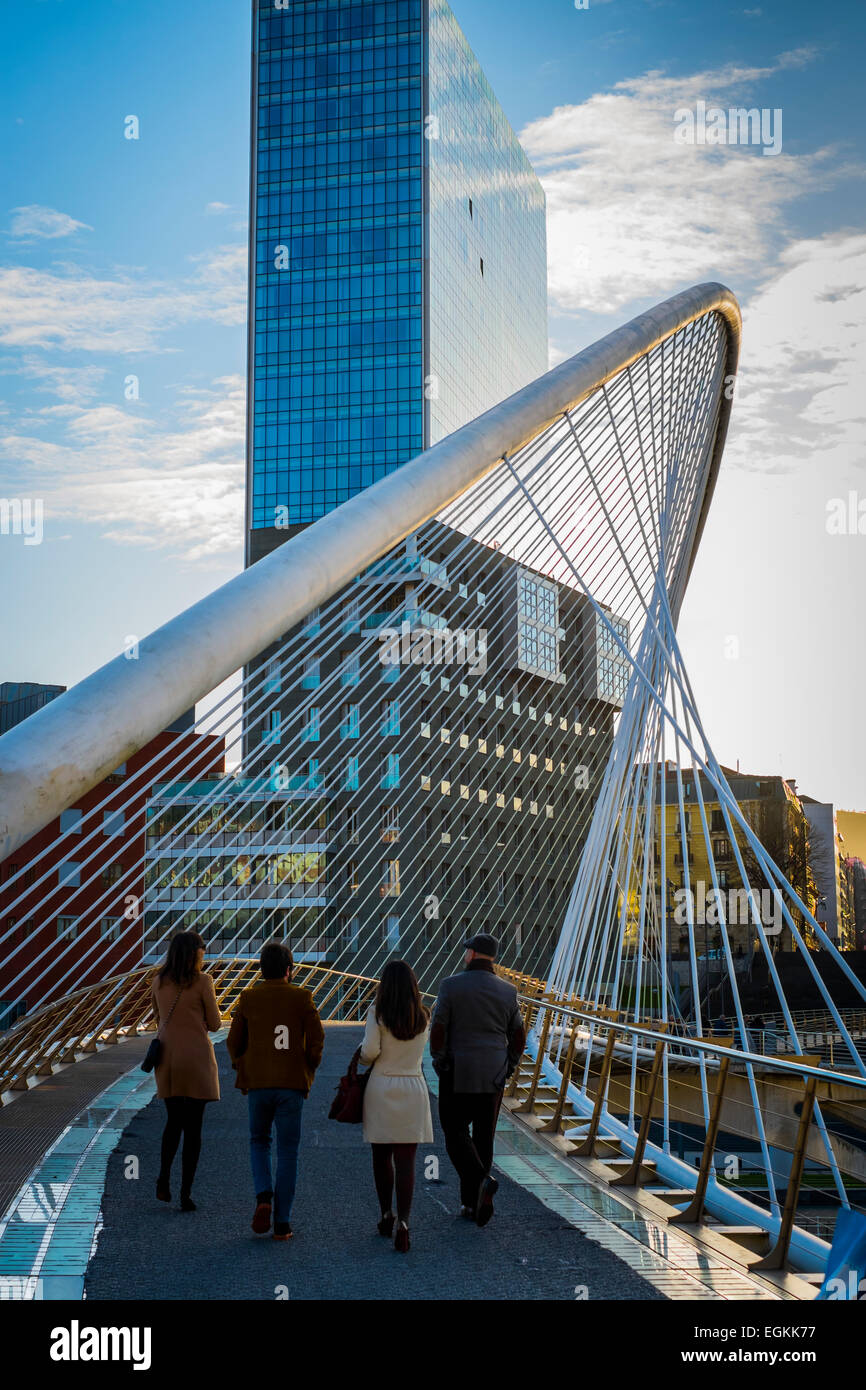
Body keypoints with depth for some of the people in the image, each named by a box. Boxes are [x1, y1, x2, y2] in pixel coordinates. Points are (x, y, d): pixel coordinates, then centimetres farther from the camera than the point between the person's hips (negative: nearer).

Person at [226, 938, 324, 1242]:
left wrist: (243, 1070, 19)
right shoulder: (301, 998, -2)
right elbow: (316, 1040, -7)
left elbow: (234, 1042, 3)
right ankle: (282, 1223, 4)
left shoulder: (248, 998, 1)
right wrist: (307, 1071, 8)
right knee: (287, 1151, 6)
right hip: (292, 1085, -1)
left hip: (258, 1083, 1)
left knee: (259, 1141, 20)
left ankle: (263, 1197, -4)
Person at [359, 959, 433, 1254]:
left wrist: (362, 1059, 7)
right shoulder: (423, 1018, 3)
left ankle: (386, 1214, 25)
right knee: (406, 1161, 0)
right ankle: (403, 1222, -10)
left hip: (381, 1088, -1)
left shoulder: (377, 1014, -8)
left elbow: (369, 1050, -14)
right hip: (413, 1089, 1)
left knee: (381, 1157, 16)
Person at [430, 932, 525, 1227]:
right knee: (483, 1137, 12)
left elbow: (437, 1031, -11)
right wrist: (507, 1069, 15)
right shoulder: (507, 991, 1)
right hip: (493, 1077, 3)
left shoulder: (451, 986, -9)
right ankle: (471, 1203, 13)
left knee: (456, 1134, 7)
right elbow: (519, 1037, 4)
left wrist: (438, 1064, 3)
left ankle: (482, 1181, -17)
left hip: (457, 1074, -3)